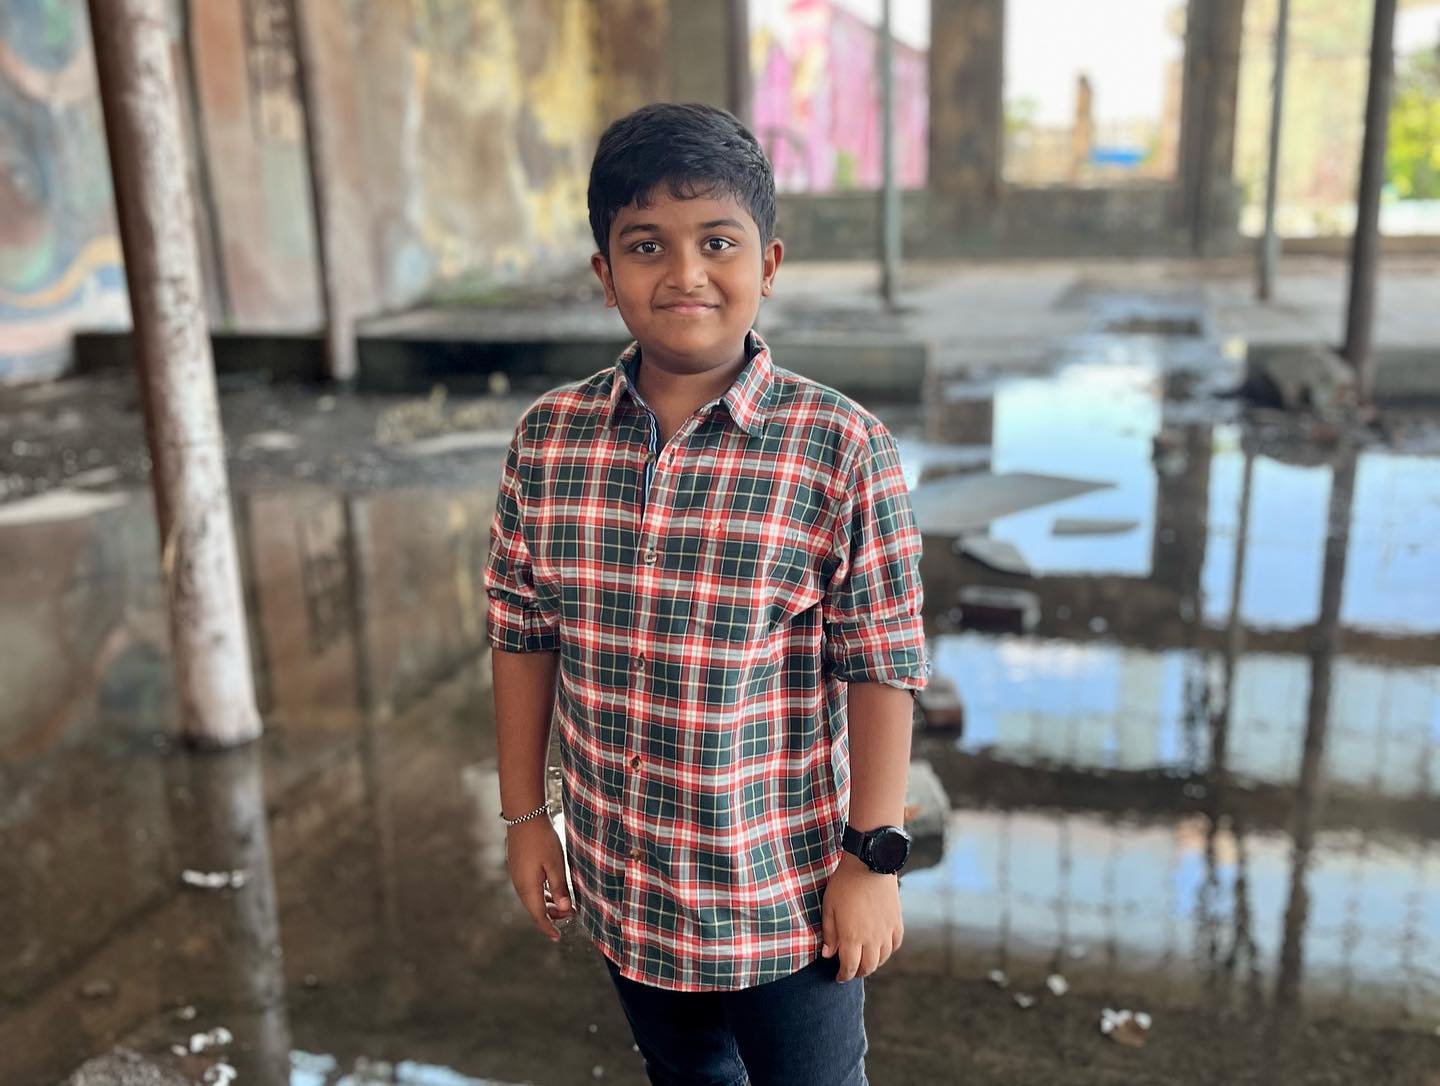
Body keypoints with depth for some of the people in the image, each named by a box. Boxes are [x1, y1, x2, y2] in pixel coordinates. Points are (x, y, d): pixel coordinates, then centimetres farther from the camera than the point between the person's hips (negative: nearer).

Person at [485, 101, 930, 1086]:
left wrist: (876, 856, -11)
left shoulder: (842, 450, -18)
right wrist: (525, 814, 5)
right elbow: (523, 637, 1)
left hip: (787, 889, -3)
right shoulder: (548, 440, -7)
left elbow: (882, 666, -13)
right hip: (621, 883, 4)